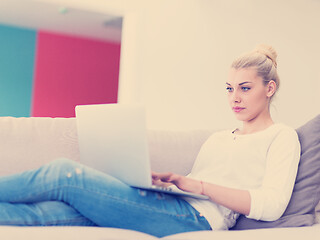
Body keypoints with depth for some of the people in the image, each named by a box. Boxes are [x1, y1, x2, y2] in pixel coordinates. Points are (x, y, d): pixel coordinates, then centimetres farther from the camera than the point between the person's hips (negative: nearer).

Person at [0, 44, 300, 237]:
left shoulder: (282, 136, 10)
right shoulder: (217, 138, 32)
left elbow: (271, 204, -7)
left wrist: (195, 184, -11)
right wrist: (165, 181, 0)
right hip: (176, 210, 6)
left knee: (65, 174, -17)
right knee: (58, 210, -19)